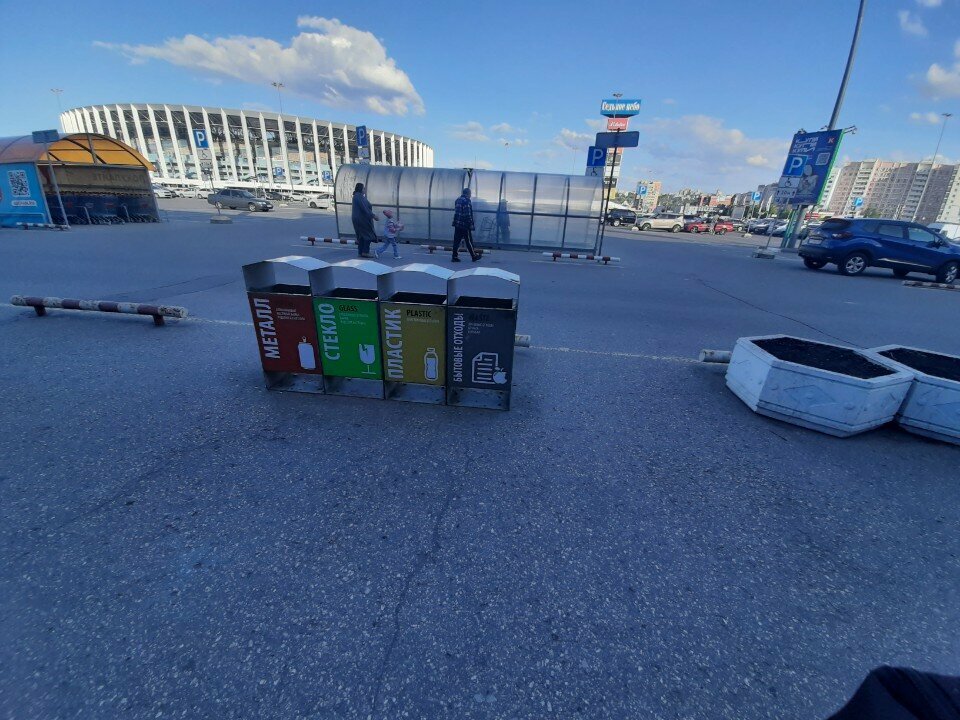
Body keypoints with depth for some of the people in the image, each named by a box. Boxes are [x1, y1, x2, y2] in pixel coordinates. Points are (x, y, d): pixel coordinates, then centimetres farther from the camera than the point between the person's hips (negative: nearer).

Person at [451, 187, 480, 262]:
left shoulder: (458, 200, 13)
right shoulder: (466, 201, -14)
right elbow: (468, 215, -19)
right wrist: (471, 225, -15)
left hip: (457, 224, 8)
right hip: (465, 225, -8)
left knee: (457, 240, 7)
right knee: (469, 241, 2)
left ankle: (455, 257, 7)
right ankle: (474, 256, 13)